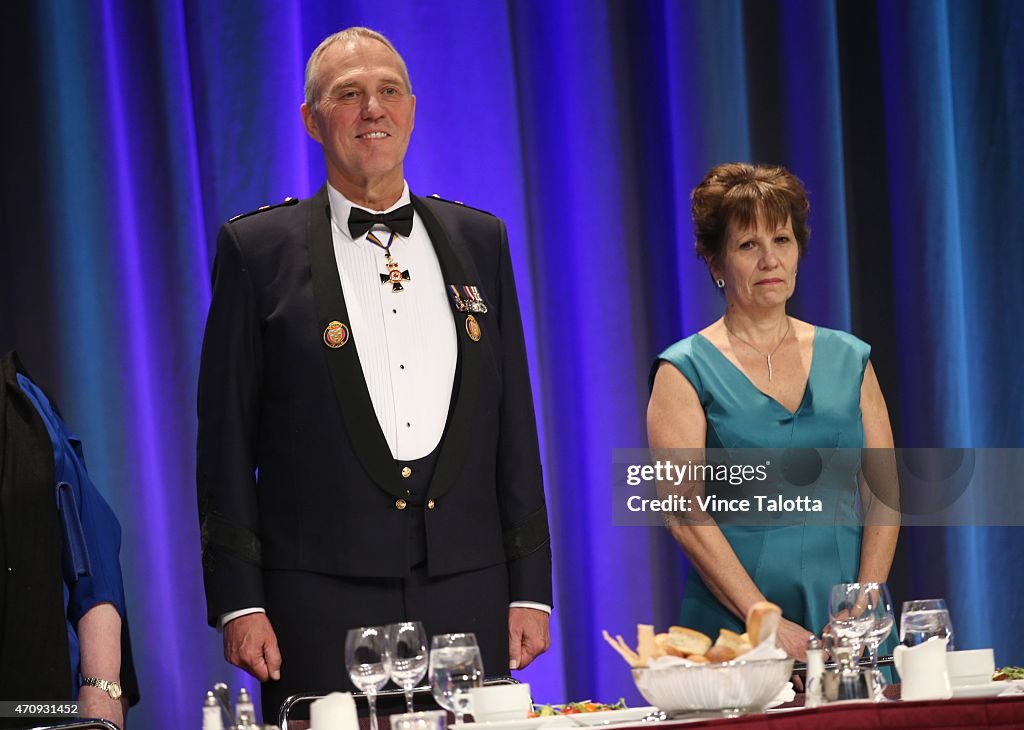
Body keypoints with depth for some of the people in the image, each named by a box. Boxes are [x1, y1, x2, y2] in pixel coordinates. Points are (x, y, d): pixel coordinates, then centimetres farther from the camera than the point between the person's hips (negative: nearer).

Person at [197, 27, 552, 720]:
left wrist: (531, 586, 8)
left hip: (468, 594, 3)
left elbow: (515, 426, 13)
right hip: (322, 604, -3)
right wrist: (238, 603, -6)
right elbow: (226, 442, 1)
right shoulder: (258, 248, 3)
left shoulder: (479, 240, 14)